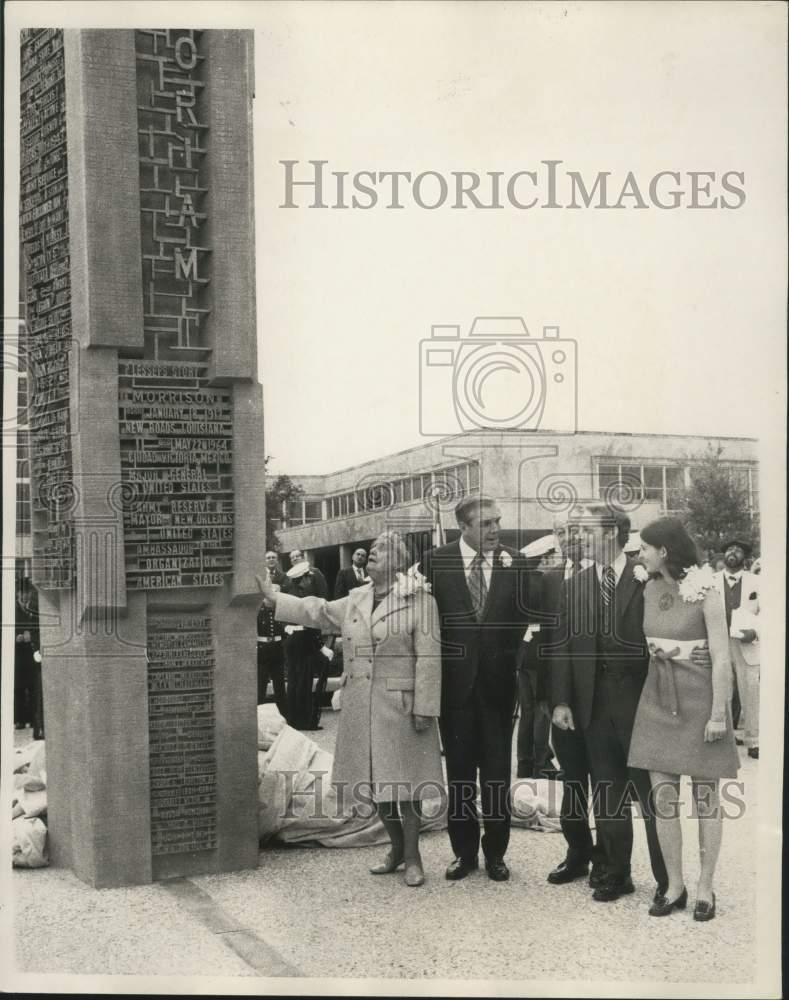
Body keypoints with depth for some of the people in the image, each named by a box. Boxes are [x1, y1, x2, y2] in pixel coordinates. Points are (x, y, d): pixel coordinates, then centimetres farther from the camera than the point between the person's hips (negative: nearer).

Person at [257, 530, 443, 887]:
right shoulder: (355, 600, 11)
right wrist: (272, 596, 20)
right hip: (361, 707, 6)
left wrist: (424, 708, -16)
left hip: (400, 706, -6)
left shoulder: (419, 601, -9)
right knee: (375, 781, 13)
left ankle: (412, 857, 14)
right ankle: (396, 847, 29)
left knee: (404, 782, 0)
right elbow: (317, 612, 23)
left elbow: (429, 659, -12)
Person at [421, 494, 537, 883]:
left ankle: (495, 852, 21)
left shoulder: (514, 561, 0)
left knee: (497, 771, 8)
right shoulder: (435, 561, -3)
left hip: (498, 681, 0)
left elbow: (526, 617, 4)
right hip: (454, 681, 0)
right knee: (459, 771, 10)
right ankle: (464, 851, 23)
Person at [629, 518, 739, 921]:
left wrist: (718, 714, -14)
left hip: (699, 698, -5)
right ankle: (674, 885, 17)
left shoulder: (705, 591, -12)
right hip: (658, 700, 5)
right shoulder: (651, 590, 5)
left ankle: (705, 887, 18)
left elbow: (721, 656, -12)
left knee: (705, 797, 5)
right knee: (663, 797, 5)